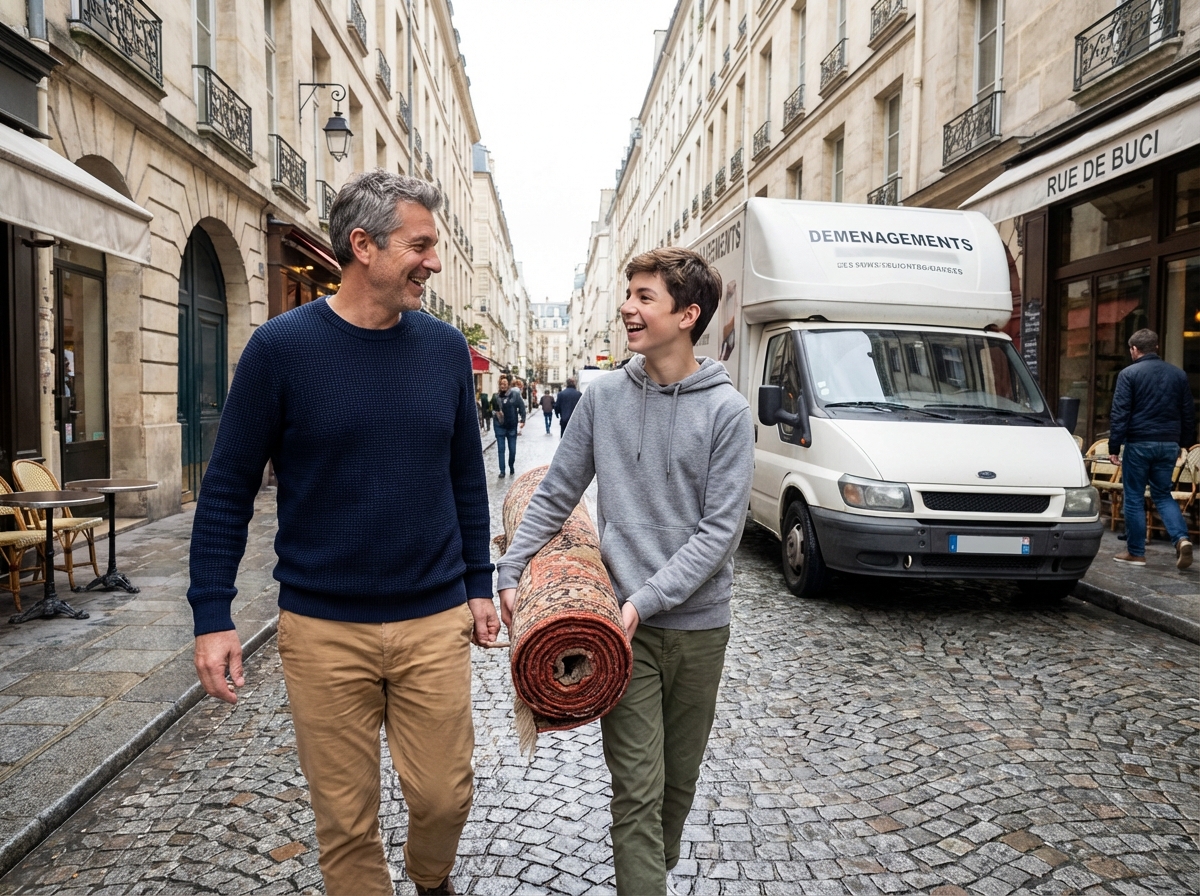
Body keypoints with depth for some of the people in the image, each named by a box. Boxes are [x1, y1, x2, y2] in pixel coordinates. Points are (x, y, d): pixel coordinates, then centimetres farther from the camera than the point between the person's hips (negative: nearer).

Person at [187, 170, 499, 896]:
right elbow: (228, 490, -2)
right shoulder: (282, 347, -7)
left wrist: (479, 585, 9)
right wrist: (212, 616, -5)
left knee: (445, 794, 11)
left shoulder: (445, 348, 1)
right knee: (347, 818, 11)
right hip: (323, 627, -2)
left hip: (434, 621, 2)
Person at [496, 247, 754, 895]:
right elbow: (555, 495, 6)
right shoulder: (604, 397, 0)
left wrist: (646, 599, -19)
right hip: (625, 624, 0)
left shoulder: (727, 410, -7)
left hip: (698, 624, 0)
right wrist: (509, 572, -4)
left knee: (679, 779, 17)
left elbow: (720, 528, -12)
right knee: (638, 787, 0)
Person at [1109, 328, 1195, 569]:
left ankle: (1135, 552, 8)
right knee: (1163, 494, 15)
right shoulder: (1178, 374, 9)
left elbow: (1120, 413, -12)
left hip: (1139, 443, -5)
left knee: (1134, 498, 4)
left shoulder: (1128, 374, -7)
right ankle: (1181, 538, -6)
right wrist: (1184, 442, 22)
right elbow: (1188, 413, 13)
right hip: (1169, 445, 5)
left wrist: (1114, 446, -10)